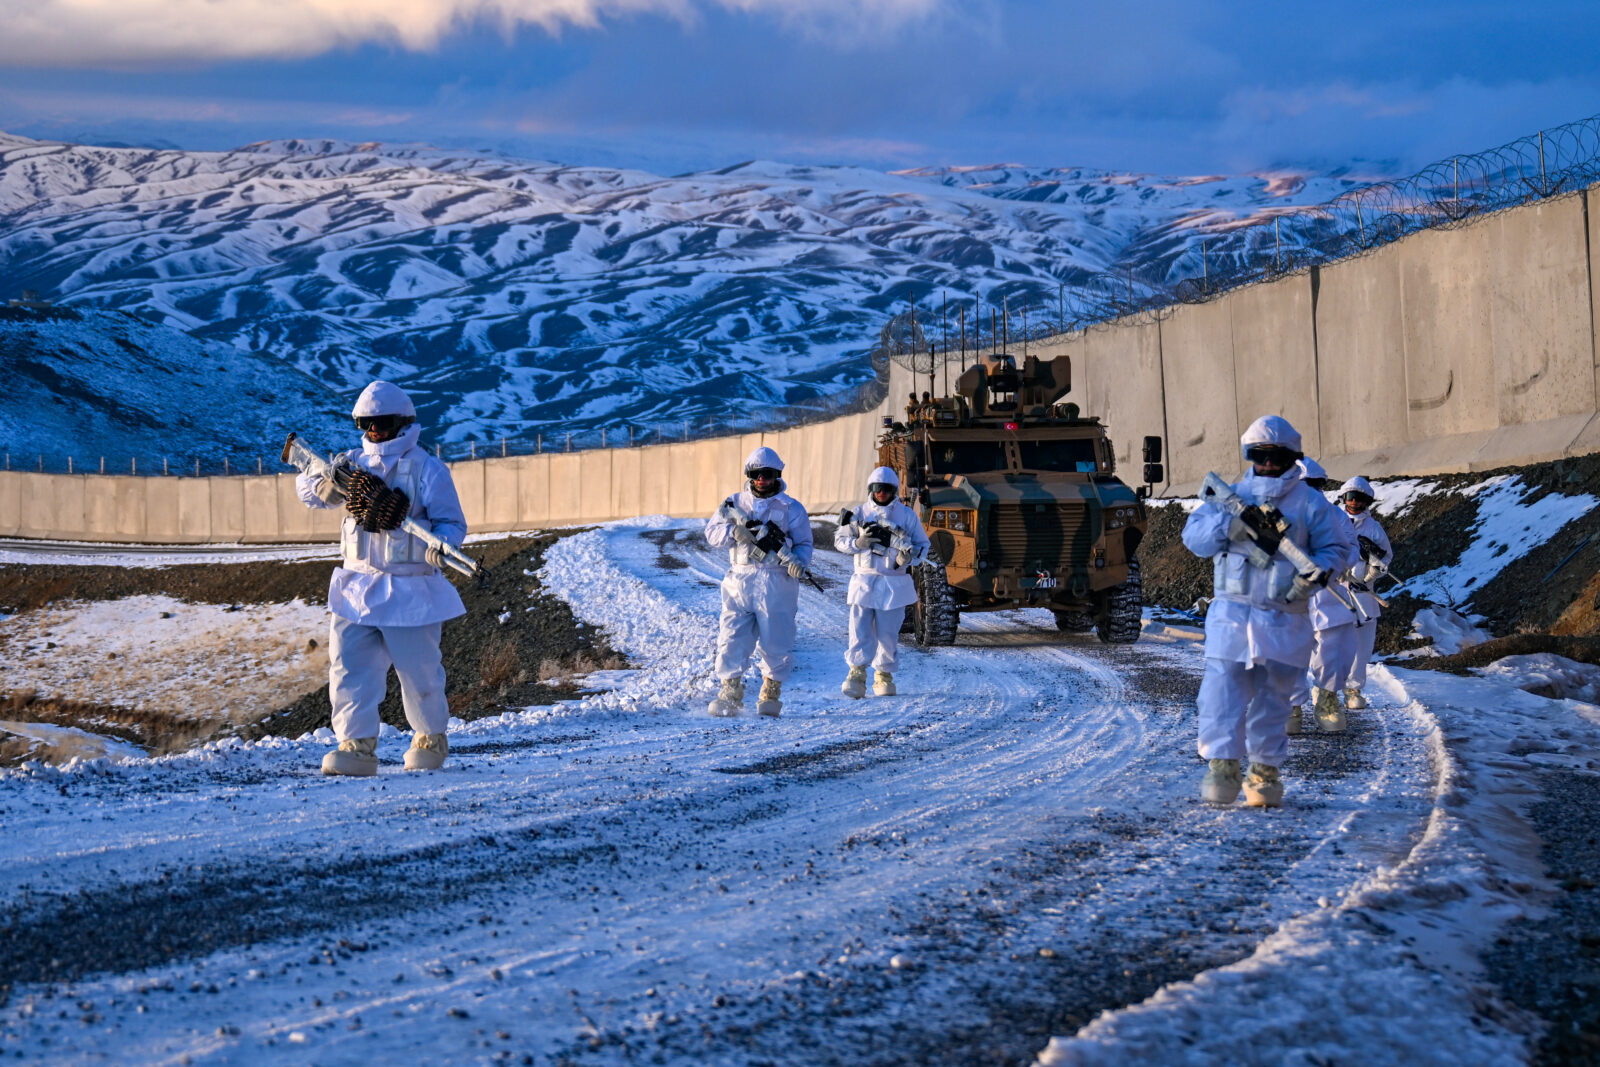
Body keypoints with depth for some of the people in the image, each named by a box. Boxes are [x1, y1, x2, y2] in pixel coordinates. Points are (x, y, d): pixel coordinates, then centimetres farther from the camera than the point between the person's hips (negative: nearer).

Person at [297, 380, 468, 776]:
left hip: (410, 592, -4)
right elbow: (305, 483, 18)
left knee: (419, 673, 5)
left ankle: (431, 740, 27)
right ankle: (357, 747, -7)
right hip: (355, 589, 4)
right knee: (348, 668, -7)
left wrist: (440, 546, -26)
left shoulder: (428, 469, -4)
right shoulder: (353, 462, 11)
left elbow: (452, 522, -4)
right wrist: (322, 487, -6)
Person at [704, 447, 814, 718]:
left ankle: (771, 694, 15)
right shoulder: (735, 503, 14)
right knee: (731, 638, -7)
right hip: (739, 581, 2)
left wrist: (799, 561, -18)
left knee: (775, 642, -1)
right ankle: (730, 694, -3)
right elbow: (711, 533, 6)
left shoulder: (791, 508, 8)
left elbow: (804, 544, 4)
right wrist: (735, 531, -14)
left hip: (776, 583, -2)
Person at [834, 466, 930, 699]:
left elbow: (923, 545, 9)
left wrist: (910, 556, -13)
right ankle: (856, 675, -8)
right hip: (864, 581, 0)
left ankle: (884, 676, 14)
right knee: (860, 630, -9)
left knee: (888, 634, 2)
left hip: (894, 583, 0)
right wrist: (857, 543, -13)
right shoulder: (860, 513, 7)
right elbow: (839, 539, 8)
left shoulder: (907, 515, 5)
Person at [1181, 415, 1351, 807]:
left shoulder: (1311, 503, 7)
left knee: (1273, 695, 5)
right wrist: (1236, 524, -16)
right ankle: (1222, 765, -16)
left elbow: (1335, 547, 7)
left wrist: (1316, 572, -15)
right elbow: (1193, 534, 1)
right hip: (1231, 612, 0)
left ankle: (1265, 771, 14)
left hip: (1284, 620, 0)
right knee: (1224, 687, -14)